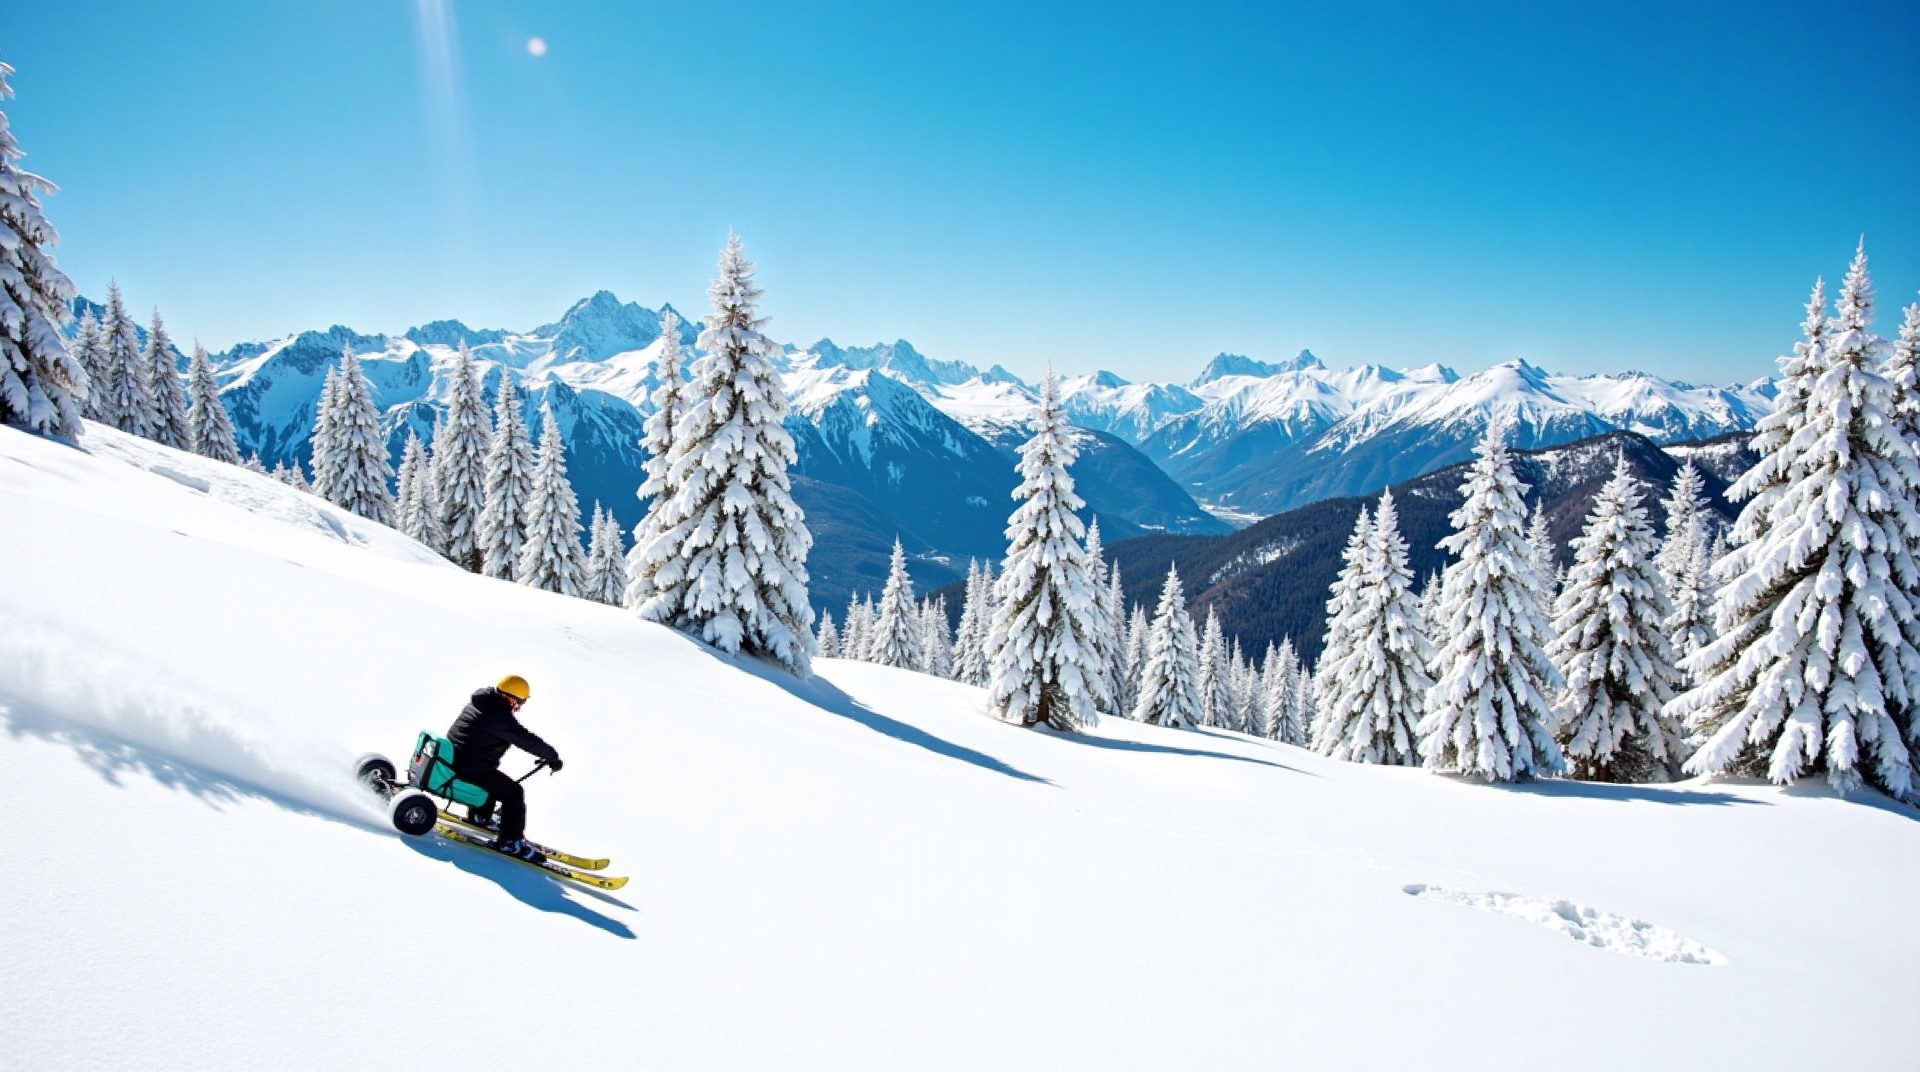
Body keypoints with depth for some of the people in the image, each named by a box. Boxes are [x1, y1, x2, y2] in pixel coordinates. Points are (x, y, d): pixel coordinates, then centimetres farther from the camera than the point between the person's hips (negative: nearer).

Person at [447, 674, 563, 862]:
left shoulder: (479, 702, 9)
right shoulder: (500, 718, -22)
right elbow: (527, 740, -16)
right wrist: (552, 757, -1)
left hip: (453, 758, 10)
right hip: (471, 768, -10)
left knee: (495, 780, 33)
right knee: (513, 793, -5)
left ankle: (480, 816, 47)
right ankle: (510, 842, -4)